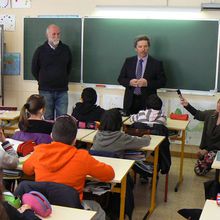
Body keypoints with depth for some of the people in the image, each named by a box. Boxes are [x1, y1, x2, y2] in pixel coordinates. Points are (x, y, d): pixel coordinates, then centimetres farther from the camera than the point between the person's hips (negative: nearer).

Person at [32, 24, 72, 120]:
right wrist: (43, 81, 10)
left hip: (62, 91, 2)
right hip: (46, 90, -1)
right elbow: (34, 70, 8)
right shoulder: (40, 50, -1)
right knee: (48, 118, 5)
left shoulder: (66, 49, 4)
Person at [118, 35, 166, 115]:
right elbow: (120, 79, 10)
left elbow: (162, 81, -2)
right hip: (130, 101, 3)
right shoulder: (128, 61, 10)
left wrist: (147, 83, -16)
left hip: (148, 102, -2)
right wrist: (129, 82, -11)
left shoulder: (156, 63, 1)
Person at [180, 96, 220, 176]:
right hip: (206, 148, 6)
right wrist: (187, 105, -5)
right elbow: (198, 114, 11)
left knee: (209, 158, -36)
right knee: (198, 171, 9)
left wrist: (207, 150, -17)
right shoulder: (211, 114, -6)